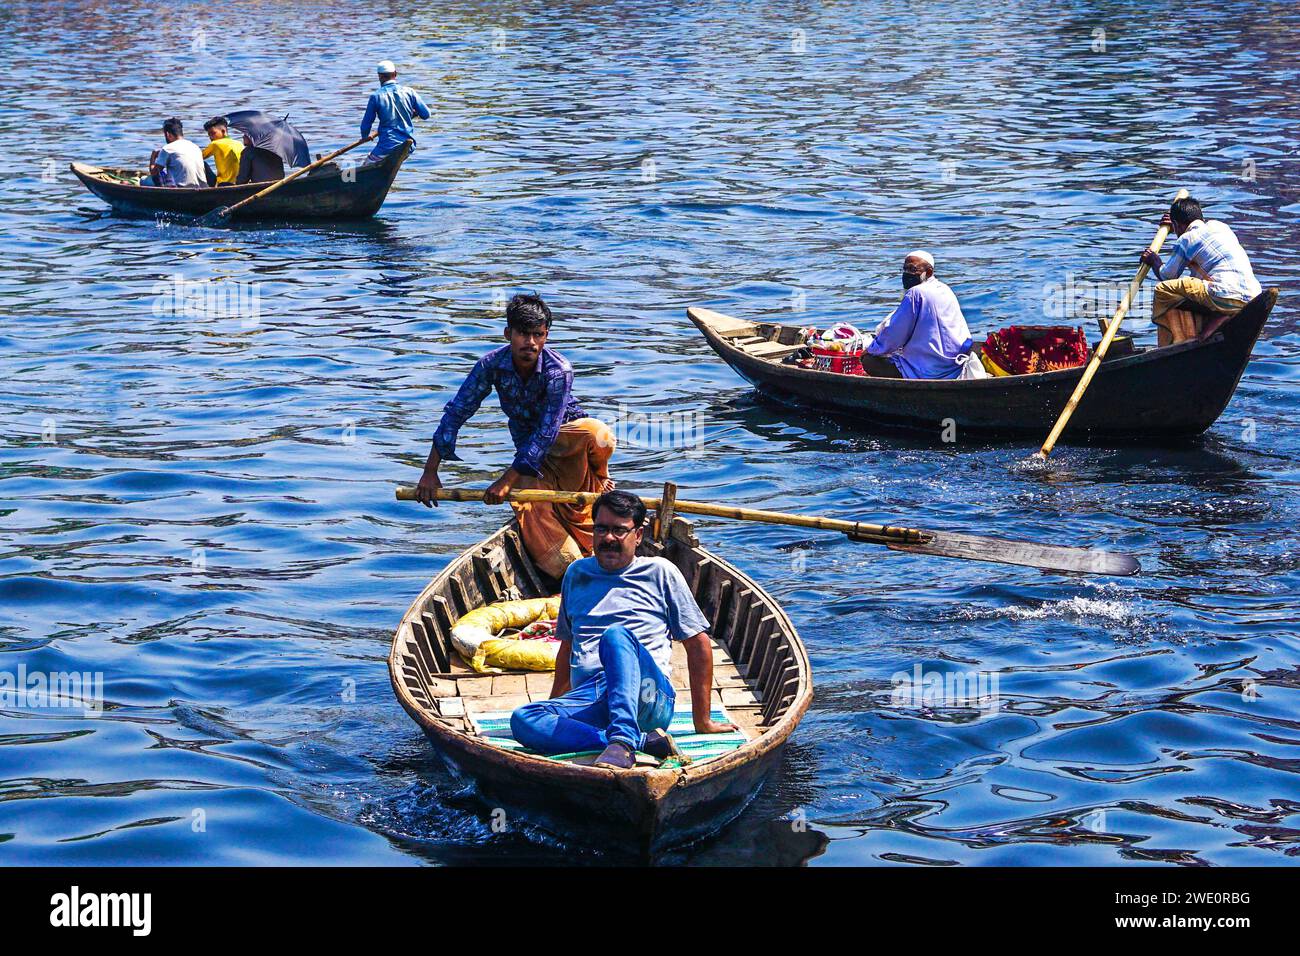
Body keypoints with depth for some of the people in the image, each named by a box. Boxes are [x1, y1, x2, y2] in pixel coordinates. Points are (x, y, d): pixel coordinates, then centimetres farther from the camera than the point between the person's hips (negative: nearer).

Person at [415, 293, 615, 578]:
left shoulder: (559, 371, -27)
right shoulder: (492, 365, -16)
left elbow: (546, 432, -31)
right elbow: (456, 413, -11)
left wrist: (506, 481, -33)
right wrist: (430, 472, -14)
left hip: (566, 440, -1)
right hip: (529, 454, 1)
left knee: (597, 433, -39)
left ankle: (599, 480, -6)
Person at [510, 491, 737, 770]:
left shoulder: (659, 572, 13)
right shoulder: (577, 574, 25)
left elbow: (698, 643, 12)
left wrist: (702, 720, 9)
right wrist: (555, 704, 32)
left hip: (649, 699, -4)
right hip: (587, 699, 4)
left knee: (616, 635, -36)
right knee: (522, 720, -29)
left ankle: (623, 741, -52)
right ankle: (644, 741, -34)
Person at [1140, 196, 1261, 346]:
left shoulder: (1186, 239, 4)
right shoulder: (1219, 225, 25)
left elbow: (1166, 276, 15)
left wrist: (1154, 261, 35)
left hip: (1227, 299, -8)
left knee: (1163, 290, 0)